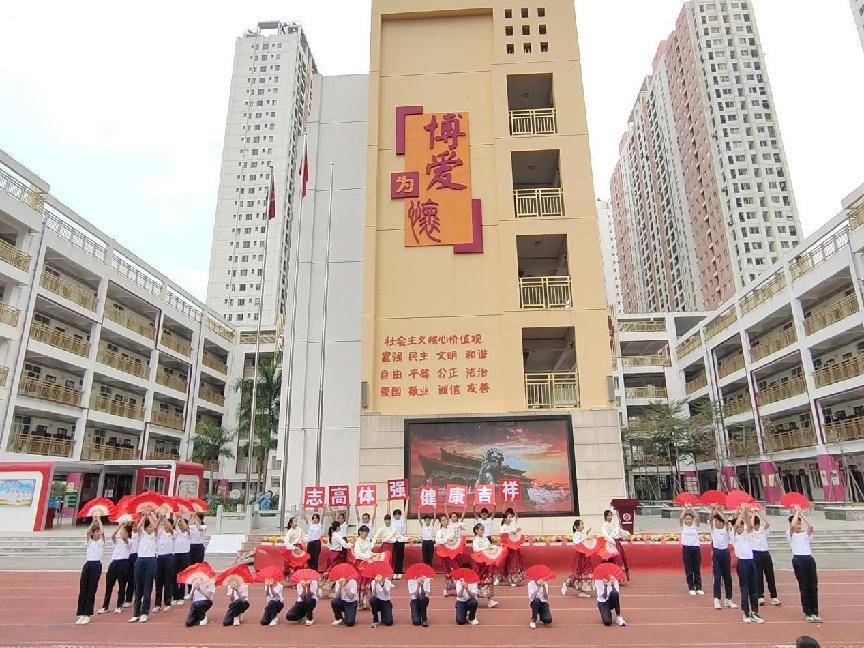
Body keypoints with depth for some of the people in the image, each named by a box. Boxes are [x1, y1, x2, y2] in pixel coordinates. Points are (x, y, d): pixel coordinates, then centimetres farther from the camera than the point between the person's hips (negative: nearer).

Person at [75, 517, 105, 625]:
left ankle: (88, 615, 4)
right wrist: (94, 521, -4)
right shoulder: (89, 541, 10)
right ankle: (82, 614, 10)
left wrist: (99, 520, -2)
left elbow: (103, 531, -10)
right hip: (87, 565, 2)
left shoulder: (101, 541, 7)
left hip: (97, 565, -2)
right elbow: (88, 531, -8)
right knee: (83, 590, 2)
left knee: (91, 591, -2)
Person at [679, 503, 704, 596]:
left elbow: (697, 517, -13)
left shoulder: (695, 525, 4)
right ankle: (691, 588, 11)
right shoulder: (683, 526, 2)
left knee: (697, 569, 8)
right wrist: (685, 508, -12)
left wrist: (691, 509, -14)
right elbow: (680, 517, -15)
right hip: (686, 548, -1)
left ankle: (698, 588, 17)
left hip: (696, 548, 1)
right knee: (688, 570, 3)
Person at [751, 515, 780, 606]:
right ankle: (760, 597, 6)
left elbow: (768, 523, -8)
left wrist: (760, 515, -7)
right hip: (756, 554, -3)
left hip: (766, 553, 3)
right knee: (758, 576, 0)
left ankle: (774, 597, 9)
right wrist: (753, 515, -13)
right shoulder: (750, 531, 0)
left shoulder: (763, 530, 10)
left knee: (770, 576, 4)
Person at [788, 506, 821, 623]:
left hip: (809, 559, 4)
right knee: (804, 588, 0)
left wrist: (802, 514, 3)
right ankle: (807, 613, 8)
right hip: (798, 560, -4)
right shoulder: (790, 534, 4)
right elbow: (792, 525, -16)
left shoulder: (805, 534, 16)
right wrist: (797, 511, -5)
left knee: (814, 587, 4)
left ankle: (815, 612, 12)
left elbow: (810, 526, -4)